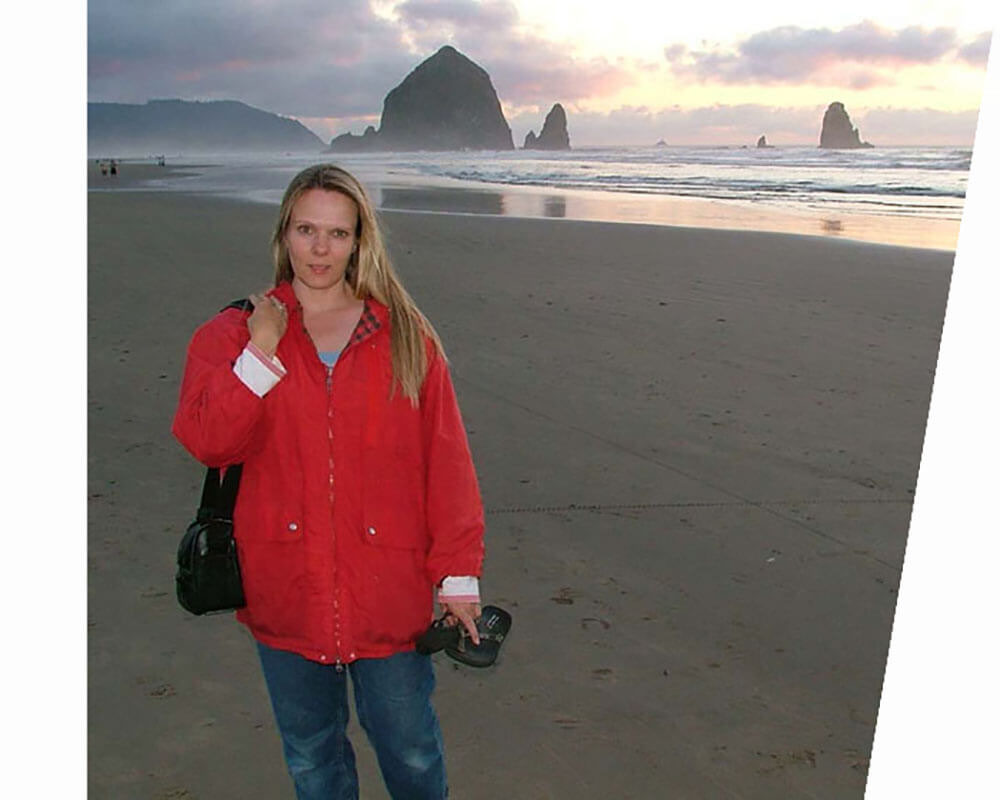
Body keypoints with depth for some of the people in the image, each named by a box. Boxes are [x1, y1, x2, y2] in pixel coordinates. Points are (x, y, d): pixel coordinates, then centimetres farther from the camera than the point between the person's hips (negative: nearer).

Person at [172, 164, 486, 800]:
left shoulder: (405, 336, -1)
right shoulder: (232, 334, 2)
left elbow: (447, 463, -3)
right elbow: (206, 441, -12)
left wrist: (457, 575, -5)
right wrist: (260, 354, -19)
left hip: (390, 591, -1)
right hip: (287, 592, 1)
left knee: (410, 746, 13)